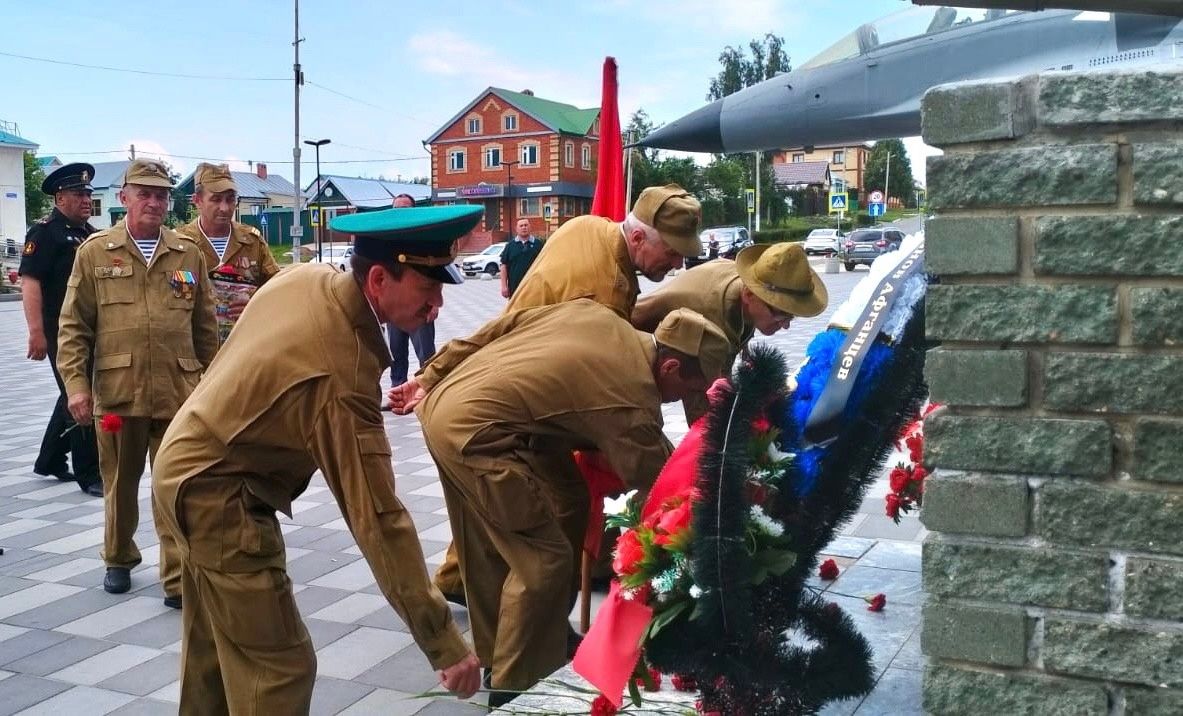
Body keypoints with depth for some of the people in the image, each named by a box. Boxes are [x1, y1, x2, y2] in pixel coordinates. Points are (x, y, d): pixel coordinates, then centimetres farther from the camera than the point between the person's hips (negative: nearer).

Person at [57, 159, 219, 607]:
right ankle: (118, 559, 37)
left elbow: (205, 326, 10)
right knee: (120, 484, 16)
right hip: (118, 392, 0)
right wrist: (76, 384, -7)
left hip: (179, 393, 0)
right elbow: (74, 326, 1)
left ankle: (179, 581, 5)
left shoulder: (188, 254, 6)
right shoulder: (95, 251, 2)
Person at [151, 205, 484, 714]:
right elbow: (377, 519, -32)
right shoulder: (341, 376, -32)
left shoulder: (306, 277, -8)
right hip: (219, 495, -10)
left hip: (189, 465, 10)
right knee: (278, 666, -6)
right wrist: (443, 643, -28)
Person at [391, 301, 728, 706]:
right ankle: (516, 686, 13)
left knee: (490, 550, 22)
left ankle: (495, 661, 37)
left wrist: (428, 379, 19)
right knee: (545, 558, 0)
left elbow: (493, 331, 12)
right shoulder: (634, 401, -12)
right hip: (474, 433, -10)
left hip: (443, 405, 10)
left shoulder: (595, 313, 8)